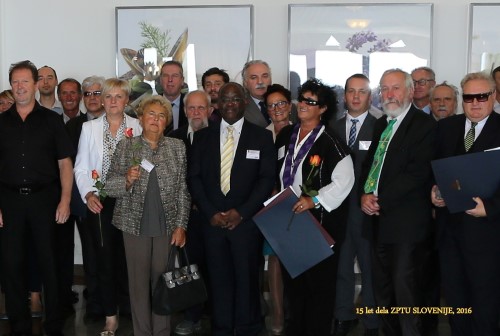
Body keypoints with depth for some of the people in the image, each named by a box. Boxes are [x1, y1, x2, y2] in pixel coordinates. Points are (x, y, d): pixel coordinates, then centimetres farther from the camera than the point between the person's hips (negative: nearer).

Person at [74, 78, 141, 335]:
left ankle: (130, 309, 19)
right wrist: (88, 194, -6)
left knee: (128, 257, 3)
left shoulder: (137, 127, 2)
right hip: (100, 202, 1)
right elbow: (80, 167, 6)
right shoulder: (89, 128, 7)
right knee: (105, 259, 4)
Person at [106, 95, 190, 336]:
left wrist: (181, 225, 0)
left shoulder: (177, 147, 5)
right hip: (135, 225, -1)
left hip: (167, 225, 1)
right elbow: (110, 186, 1)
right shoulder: (125, 146, 2)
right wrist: (127, 179, -19)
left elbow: (183, 190, 5)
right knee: (139, 281, 6)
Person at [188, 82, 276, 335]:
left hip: (247, 220, -1)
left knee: (247, 278, 5)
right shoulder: (202, 137, 8)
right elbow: (194, 177, 5)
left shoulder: (262, 137, 2)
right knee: (219, 278, 6)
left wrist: (242, 212, -11)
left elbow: (267, 179, -3)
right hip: (212, 220, 2)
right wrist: (210, 213, -6)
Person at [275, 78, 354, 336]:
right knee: (292, 279, 16)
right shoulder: (285, 136, 8)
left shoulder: (329, 142, -12)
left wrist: (314, 200, -24)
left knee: (319, 282, 3)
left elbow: (344, 180, -18)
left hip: (320, 221, -6)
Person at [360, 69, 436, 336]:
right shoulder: (381, 124, 16)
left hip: (406, 222, -7)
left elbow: (417, 173, -17)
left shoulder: (424, 124, -8)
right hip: (379, 219, 8)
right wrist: (364, 195, -1)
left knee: (405, 291, -4)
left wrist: (380, 200, -16)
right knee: (382, 290, 14)